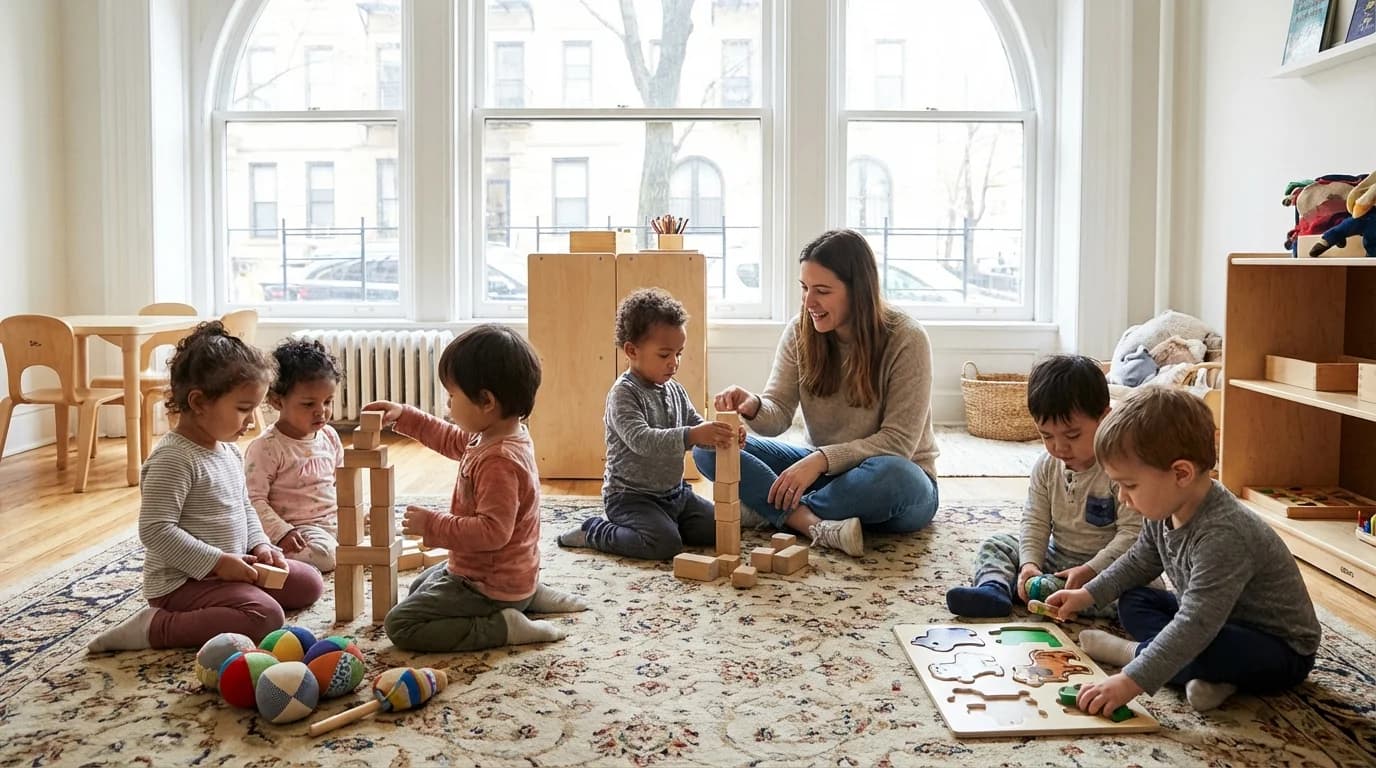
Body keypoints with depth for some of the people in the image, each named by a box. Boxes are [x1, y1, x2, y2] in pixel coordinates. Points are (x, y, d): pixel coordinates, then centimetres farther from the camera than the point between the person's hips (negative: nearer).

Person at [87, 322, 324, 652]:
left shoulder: (230, 451, 9)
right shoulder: (173, 460, -21)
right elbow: (155, 530, -25)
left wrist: (259, 545, 3)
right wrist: (217, 561, -25)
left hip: (229, 567, 10)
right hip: (181, 581, -10)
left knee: (309, 583, 10)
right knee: (265, 617, -28)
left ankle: (212, 607, 8)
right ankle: (155, 628, -17)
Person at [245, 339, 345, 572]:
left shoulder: (329, 436, 8)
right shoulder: (267, 447, -14)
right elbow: (254, 500, -15)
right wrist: (281, 533, -24)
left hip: (335, 521, 6)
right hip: (299, 528, -6)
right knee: (322, 554, -33)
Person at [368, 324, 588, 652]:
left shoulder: (498, 461, -31)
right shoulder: (508, 435, 0)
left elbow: (493, 531, -34)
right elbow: (453, 440, 19)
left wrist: (432, 525, -27)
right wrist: (404, 416, 15)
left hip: (489, 587, -10)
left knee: (400, 626, -9)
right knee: (420, 586, 32)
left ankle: (503, 627, -12)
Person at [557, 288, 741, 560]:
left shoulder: (675, 390, 6)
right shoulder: (623, 394, -18)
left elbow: (697, 425, 10)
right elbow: (641, 440, -32)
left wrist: (722, 435, -13)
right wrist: (691, 435, -43)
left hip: (674, 491, 8)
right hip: (631, 495, -8)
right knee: (665, 543, -27)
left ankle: (658, 522, 19)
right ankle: (594, 531, -4)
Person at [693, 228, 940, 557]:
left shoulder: (906, 339, -17)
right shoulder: (801, 331, -4)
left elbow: (897, 441, -20)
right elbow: (778, 413, -7)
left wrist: (822, 458, -31)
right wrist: (754, 407, -31)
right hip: (822, 469, 4)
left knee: (889, 475, -42)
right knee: (709, 446, -14)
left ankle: (766, 509, -20)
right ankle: (818, 526, -30)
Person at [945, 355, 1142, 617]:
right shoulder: (1046, 467, -1)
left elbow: (1132, 532, -20)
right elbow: (1035, 521, 1)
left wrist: (1090, 571, -29)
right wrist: (1029, 564, -16)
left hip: (1104, 564, -5)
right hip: (1055, 558, 5)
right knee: (996, 544, 0)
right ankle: (993, 589, -29)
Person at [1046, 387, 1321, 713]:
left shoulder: (1222, 535, -36)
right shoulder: (1164, 511, -6)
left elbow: (1196, 625, -41)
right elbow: (1140, 562, 16)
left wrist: (1131, 682, -44)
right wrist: (1087, 595, 10)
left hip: (1283, 650, -10)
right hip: (1219, 621, 10)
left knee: (1210, 650, -38)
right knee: (1133, 602, 7)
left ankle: (1132, 652, -9)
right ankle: (1214, 671, -13)